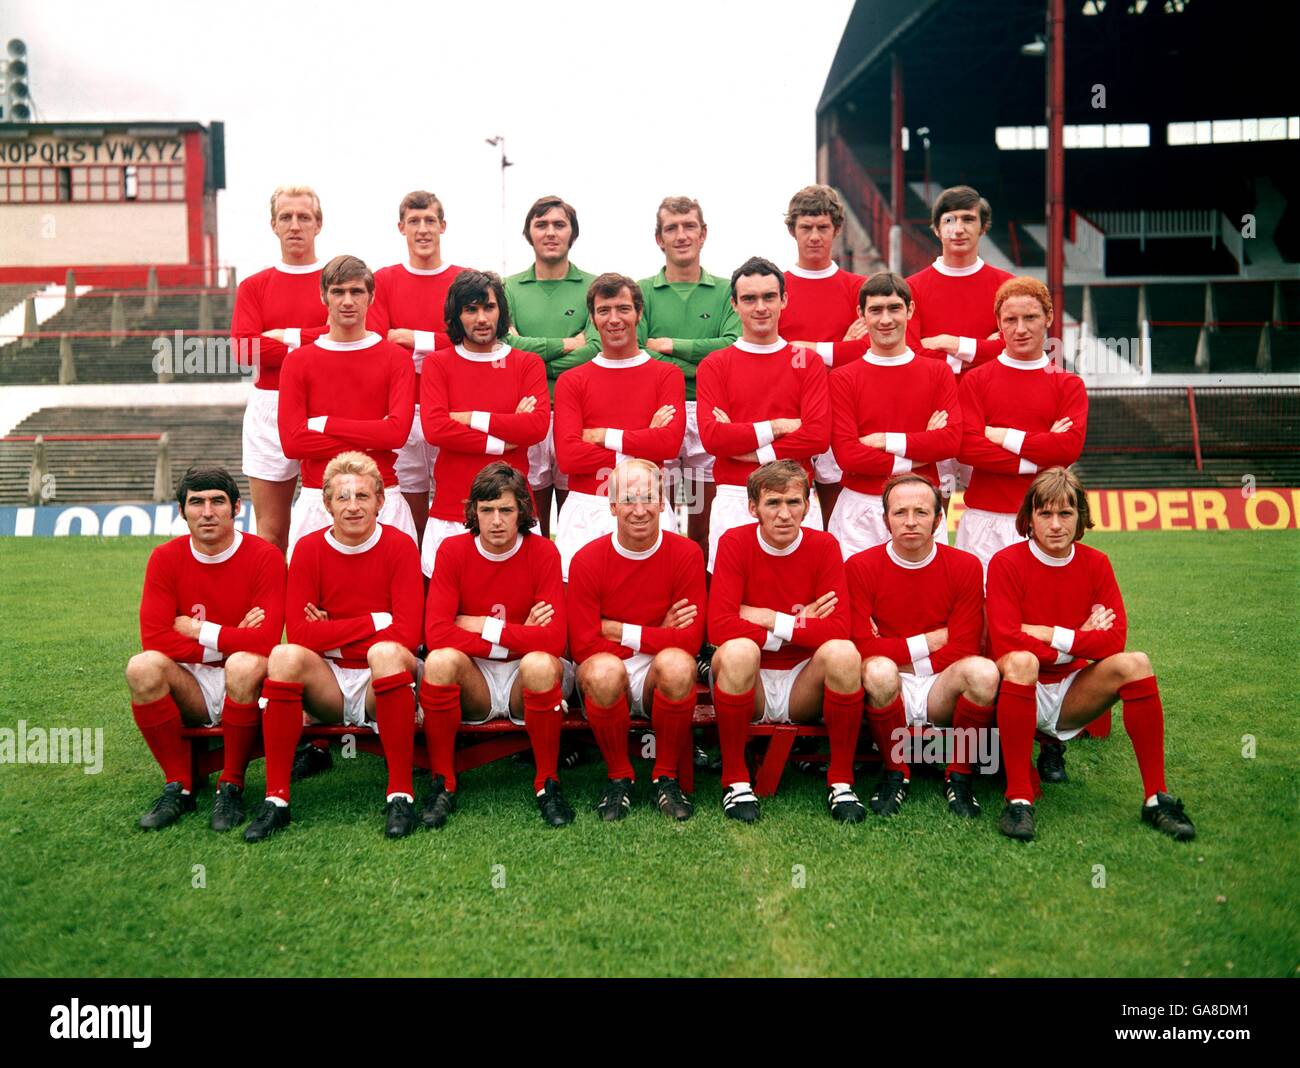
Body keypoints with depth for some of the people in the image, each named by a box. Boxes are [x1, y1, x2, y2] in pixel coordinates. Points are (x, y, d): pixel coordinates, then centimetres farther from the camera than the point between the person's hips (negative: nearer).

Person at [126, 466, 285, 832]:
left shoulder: (265, 556, -10)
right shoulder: (166, 558, 0)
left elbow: (265, 640, -21)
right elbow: (154, 638, -11)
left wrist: (196, 630, -12)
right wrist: (231, 641, -14)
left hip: (242, 688, -3)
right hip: (190, 686, 3)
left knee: (245, 665, -35)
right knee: (142, 667, -26)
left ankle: (231, 786, -14)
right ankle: (179, 786, -10)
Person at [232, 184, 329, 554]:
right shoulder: (253, 286, 11)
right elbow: (244, 348, -4)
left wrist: (289, 336, -8)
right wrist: (317, 346, -9)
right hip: (269, 409, 2)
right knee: (271, 531, 4)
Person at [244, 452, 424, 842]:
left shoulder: (400, 546, -5)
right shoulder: (309, 549, 1)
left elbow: (407, 635, -14)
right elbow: (299, 633, -9)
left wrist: (333, 632, -10)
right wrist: (373, 622, -11)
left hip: (383, 683, -2)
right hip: (329, 684, 2)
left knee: (386, 652, -34)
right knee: (285, 656, -27)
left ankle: (401, 794, -25)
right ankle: (276, 799, -20)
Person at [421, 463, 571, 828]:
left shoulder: (542, 552, -8)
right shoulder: (453, 550, -4)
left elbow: (553, 639, -19)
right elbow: (436, 633, -17)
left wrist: (483, 626, -15)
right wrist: (517, 637, -18)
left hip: (525, 678, -1)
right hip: (474, 681, 1)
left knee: (541, 663, -34)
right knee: (440, 660, -30)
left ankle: (548, 784, -14)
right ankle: (442, 784, -12)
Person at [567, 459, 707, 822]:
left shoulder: (686, 554, -5)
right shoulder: (587, 560, -6)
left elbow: (690, 639, -11)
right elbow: (583, 646, -10)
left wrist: (618, 630, -11)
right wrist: (658, 635, -10)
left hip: (660, 681, 0)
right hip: (611, 682, 0)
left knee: (677, 663, -33)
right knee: (604, 669, -34)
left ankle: (667, 777, -9)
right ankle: (619, 778, -8)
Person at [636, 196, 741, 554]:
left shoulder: (726, 292, 10)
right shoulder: (641, 292, 8)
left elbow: (735, 346, -6)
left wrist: (671, 344, -7)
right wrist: (704, 362, -9)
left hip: (709, 414, 1)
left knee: (703, 526, 6)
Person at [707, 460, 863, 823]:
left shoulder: (824, 546, -2)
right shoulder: (735, 542, -6)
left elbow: (838, 630, -13)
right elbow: (719, 627, -18)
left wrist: (771, 620, -16)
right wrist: (800, 626, -16)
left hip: (803, 687, 1)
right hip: (750, 685, -1)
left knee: (843, 651, -28)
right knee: (738, 650, -33)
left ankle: (841, 781, -12)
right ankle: (735, 781, -16)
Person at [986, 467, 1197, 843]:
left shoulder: (1096, 564, 3)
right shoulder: (1006, 563, -9)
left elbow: (1115, 641, -7)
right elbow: (1006, 644, -19)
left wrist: (1050, 634, -15)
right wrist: (1081, 641, -12)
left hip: (1071, 697, 4)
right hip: (1022, 691, -4)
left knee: (1134, 663, -21)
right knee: (1021, 661, -36)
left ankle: (1156, 798, -15)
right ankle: (1018, 798, -31)